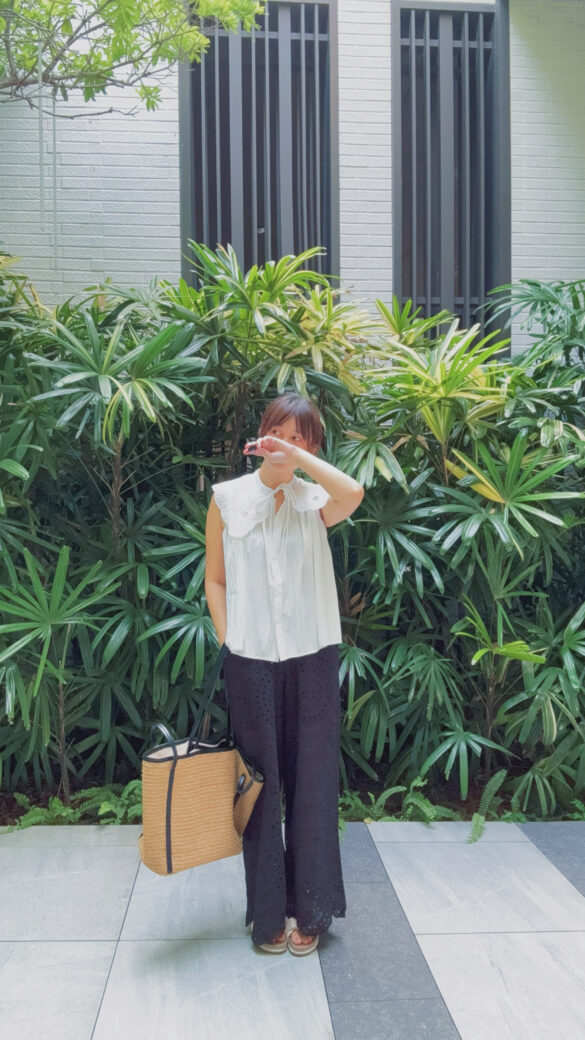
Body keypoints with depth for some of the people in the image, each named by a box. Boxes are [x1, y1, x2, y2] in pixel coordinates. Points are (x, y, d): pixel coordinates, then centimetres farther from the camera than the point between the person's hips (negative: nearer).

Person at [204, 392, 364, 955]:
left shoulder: (314, 500, 2)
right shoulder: (227, 498, 4)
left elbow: (353, 494, -23)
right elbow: (215, 580, 7)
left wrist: (294, 454, -19)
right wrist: (227, 643, -1)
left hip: (311, 657, 0)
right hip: (250, 660, 0)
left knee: (311, 781, 6)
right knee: (260, 783, 7)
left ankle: (309, 909, 21)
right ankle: (268, 912, 22)